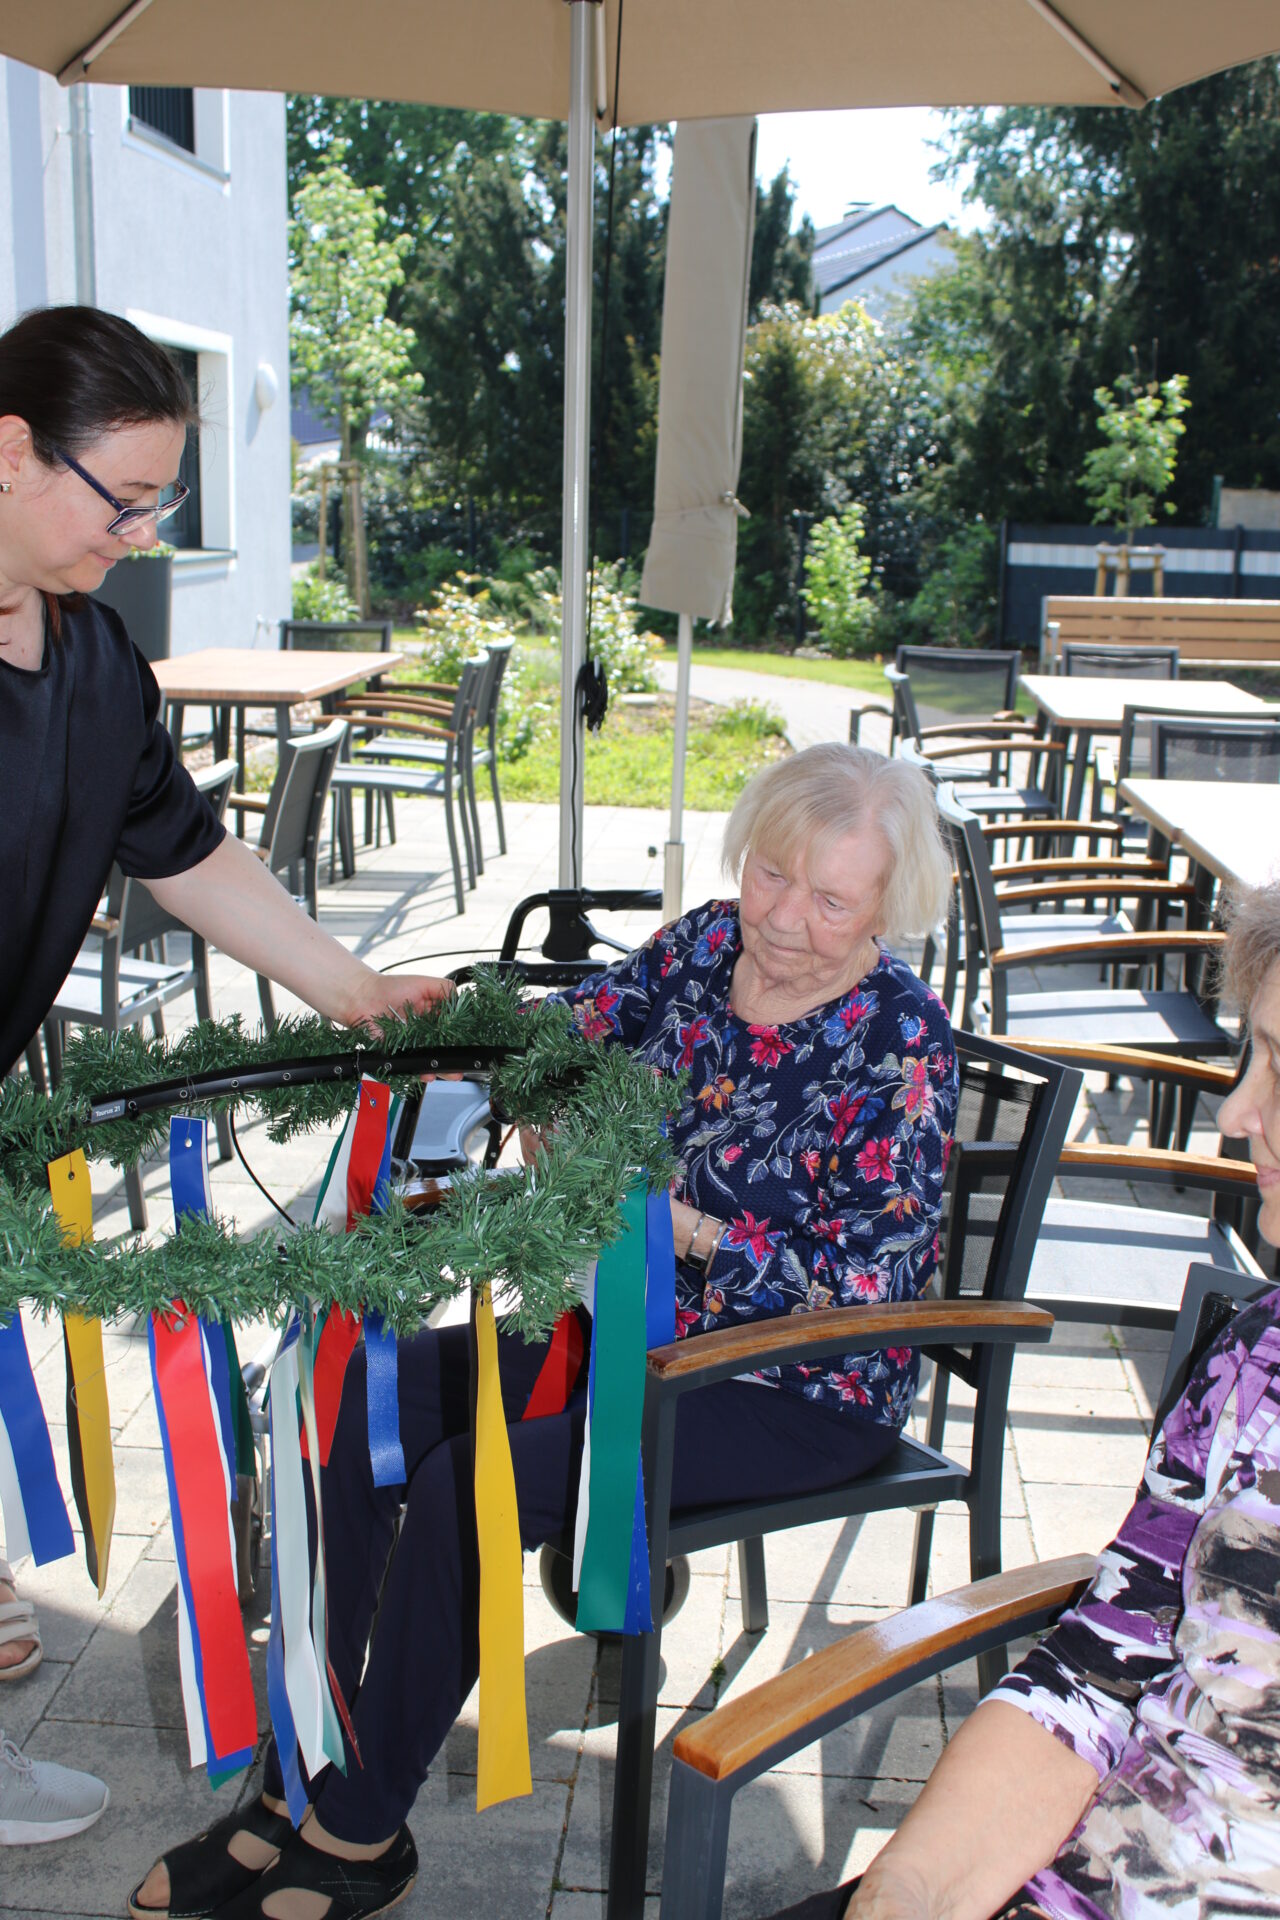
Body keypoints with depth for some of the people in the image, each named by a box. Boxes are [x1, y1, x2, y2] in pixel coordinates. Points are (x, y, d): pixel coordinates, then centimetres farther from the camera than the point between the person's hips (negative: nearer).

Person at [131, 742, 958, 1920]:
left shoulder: (903, 1047, -19)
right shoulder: (706, 947, -1)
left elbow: (866, 1289, -22)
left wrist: (687, 1225, -29)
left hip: (800, 1393, -7)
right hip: (643, 1329, 7)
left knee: (466, 1488, -22)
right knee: (367, 1403, -8)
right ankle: (296, 1788, 2)